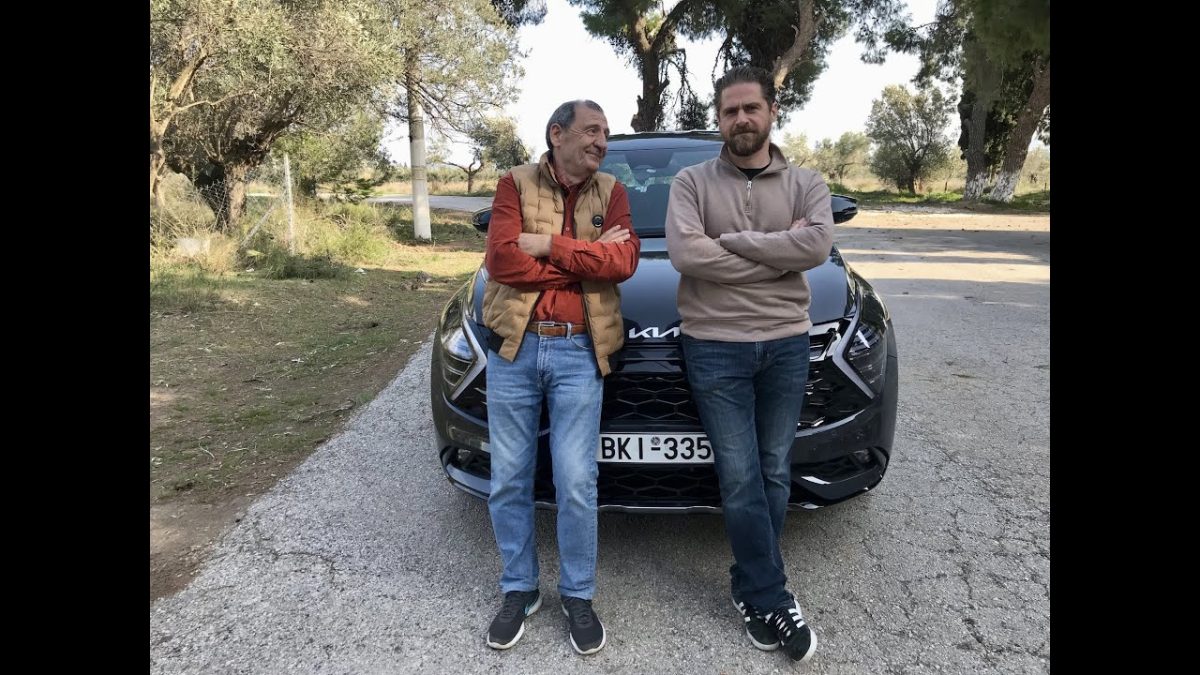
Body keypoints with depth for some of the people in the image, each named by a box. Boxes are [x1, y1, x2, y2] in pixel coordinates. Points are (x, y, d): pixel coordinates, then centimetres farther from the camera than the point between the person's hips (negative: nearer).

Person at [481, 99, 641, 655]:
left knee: (576, 485, 2)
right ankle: (518, 590, 28)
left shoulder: (610, 191, 8)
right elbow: (503, 261, -13)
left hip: (579, 352, 0)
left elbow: (623, 261, -10)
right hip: (514, 347, 0)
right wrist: (586, 257, -10)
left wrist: (549, 245, -13)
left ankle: (578, 595, 23)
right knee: (509, 481, 8)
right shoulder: (516, 184, 2)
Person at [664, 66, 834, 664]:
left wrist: (728, 241, -15)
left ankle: (750, 588, 29)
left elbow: (817, 245, -14)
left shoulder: (806, 184, 7)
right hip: (715, 346, -2)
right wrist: (778, 256, -12)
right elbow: (684, 253, -16)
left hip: (786, 344, 3)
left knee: (774, 474, 10)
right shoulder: (692, 182, 2)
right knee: (741, 480, 0)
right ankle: (774, 601, 15)